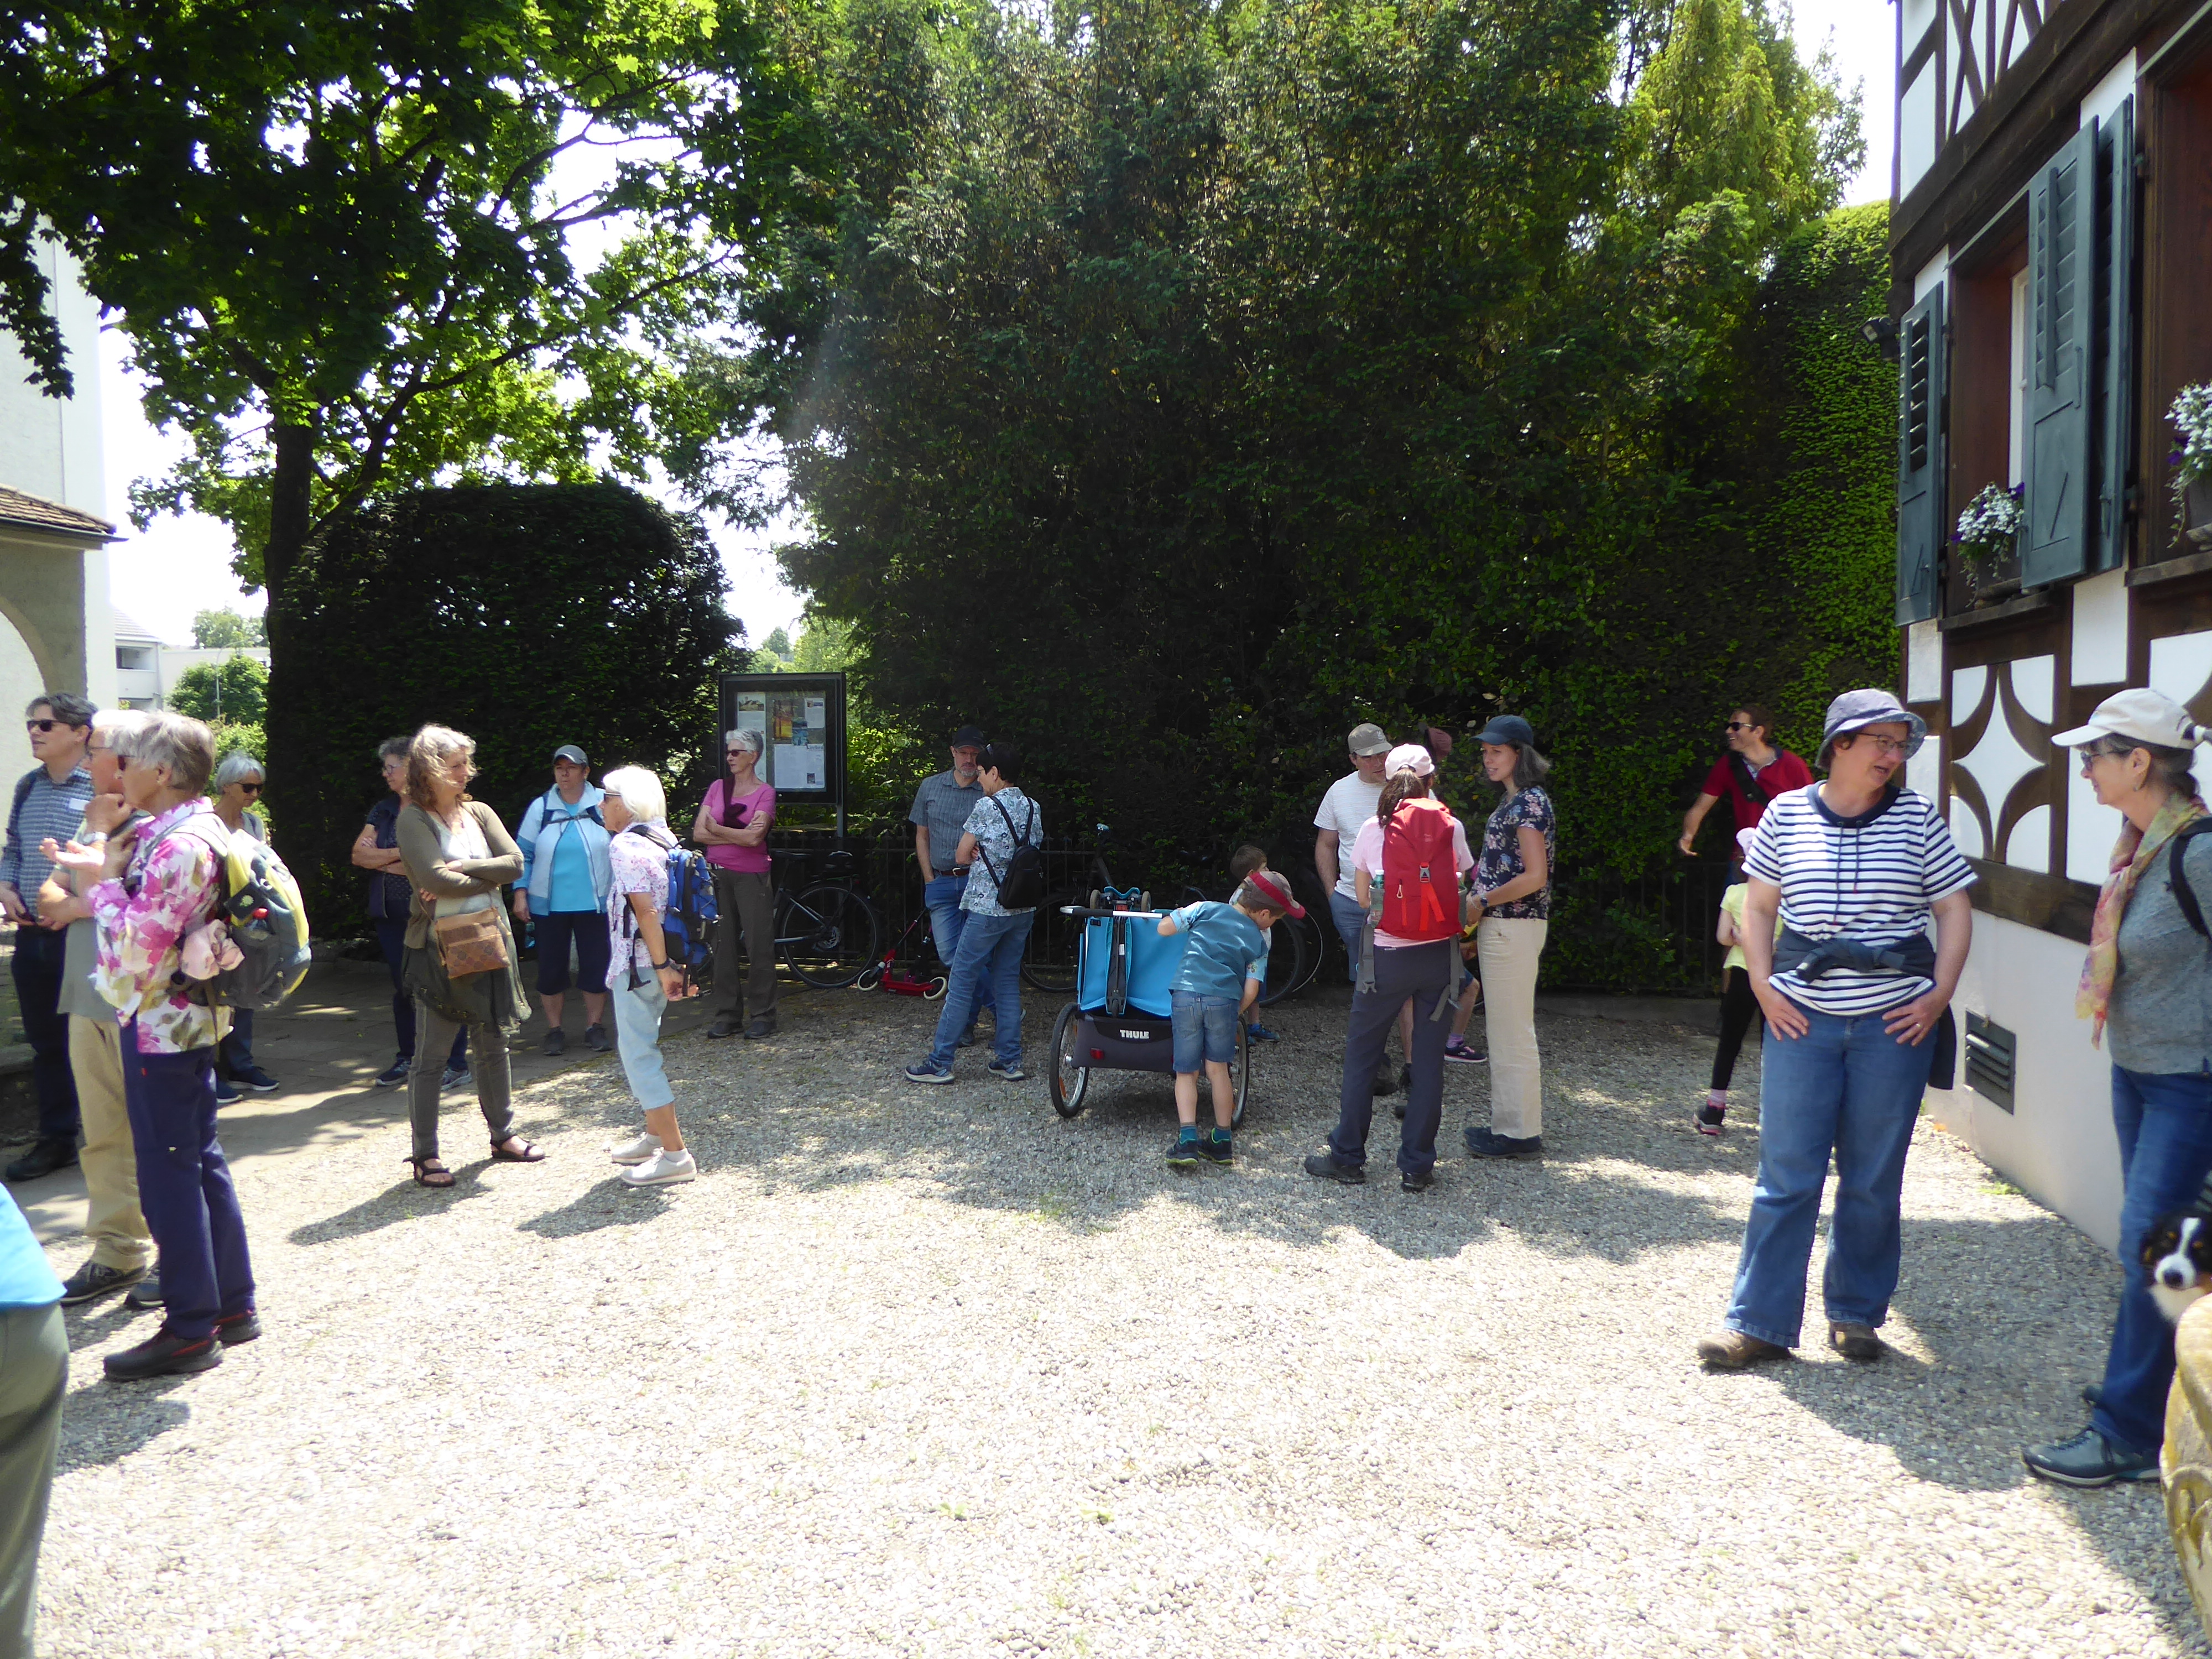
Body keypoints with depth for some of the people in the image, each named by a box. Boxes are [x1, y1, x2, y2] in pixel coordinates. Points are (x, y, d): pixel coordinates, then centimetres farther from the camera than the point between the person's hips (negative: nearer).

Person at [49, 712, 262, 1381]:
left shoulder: (178, 846, -21)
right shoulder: (183, 833, 11)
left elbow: (135, 948, -23)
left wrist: (104, 881, -10)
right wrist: (99, 874, 7)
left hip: (159, 1027, -10)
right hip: (188, 1021, 10)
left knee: (168, 1176, -1)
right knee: (202, 1162, 15)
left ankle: (190, 1330, 8)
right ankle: (232, 1305, 25)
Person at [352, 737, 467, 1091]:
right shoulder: (383, 811, 13)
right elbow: (359, 855, 6)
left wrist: (379, 859, -5)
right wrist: (399, 855, -9)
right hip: (393, 916, 7)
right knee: (402, 988, 13)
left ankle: (456, 1065, 4)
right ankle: (408, 1059, 25)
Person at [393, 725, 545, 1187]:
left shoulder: (479, 813, 8)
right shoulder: (414, 820, -7)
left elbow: (514, 862, -4)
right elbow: (436, 879, -21)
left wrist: (460, 872, -15)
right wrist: (487, 878, -8)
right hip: (439, 948, -6)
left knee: (494, 1045, 14)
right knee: (430, 1055, 1)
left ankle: (503, 1135, 27)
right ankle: (425, 1155, 9)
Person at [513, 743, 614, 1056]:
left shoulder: (603, 805, -2)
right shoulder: (540, 808, 2)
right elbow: (523, 854, 7)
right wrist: (521, 894, 0)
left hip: (593, 903, -1)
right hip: (549, 905, 1)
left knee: (595, 966, 3)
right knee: (551, 967, 6)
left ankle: (595, 1027, 17)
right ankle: (554, 1029, 18)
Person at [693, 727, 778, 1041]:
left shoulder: (765, 793, -2)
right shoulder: (717, 788, 10)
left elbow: (754, 838, -15)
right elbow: (699, 833, 2)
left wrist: (716, 828, -4)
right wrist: (738, 835, -8)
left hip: (751, 876, -4)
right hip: (718, 874, 4)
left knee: (758, 945, -3)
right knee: (723, 944, 6)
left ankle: (763, 1016, 5)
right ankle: (728, 1015, 13)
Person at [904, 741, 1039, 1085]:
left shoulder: (987, 807, -11)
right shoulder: (1033, 809, 9)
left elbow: (962, 856, -5)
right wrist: (987, 854, 8)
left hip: (986, 908, -7)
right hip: (1024, 908, 7)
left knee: (961, 983, -1)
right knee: (1008, 982, 13)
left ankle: (939, 1063, 3)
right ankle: (1009, 1060, 14)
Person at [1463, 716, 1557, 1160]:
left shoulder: (1529, 802, -14)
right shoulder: (1515, 801, 16)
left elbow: (1534, 877, -20)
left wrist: (1481, 903, -13)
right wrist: (1481, 925, 17)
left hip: (1513, 925, -10)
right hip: (1501, 926, 10)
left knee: (1512, 1032, -4)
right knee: (1504, 1030, 15)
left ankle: (1521, 1133, 4)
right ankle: (1510, 1124, 23)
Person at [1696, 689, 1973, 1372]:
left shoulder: (1917, 816, 2)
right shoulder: (1787, 814, 2)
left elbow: (1954, 909, 6)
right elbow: (1758, 907, 9)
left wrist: (1939, 995, -3)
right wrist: (1763, 986, -1)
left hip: (1895, 1021, 1)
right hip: (1803, 1018, 0)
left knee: (1873, 1178, 9)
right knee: (1786, 1173, 0)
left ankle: (1856, 1314, 25)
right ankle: (1758, 1323, 7)